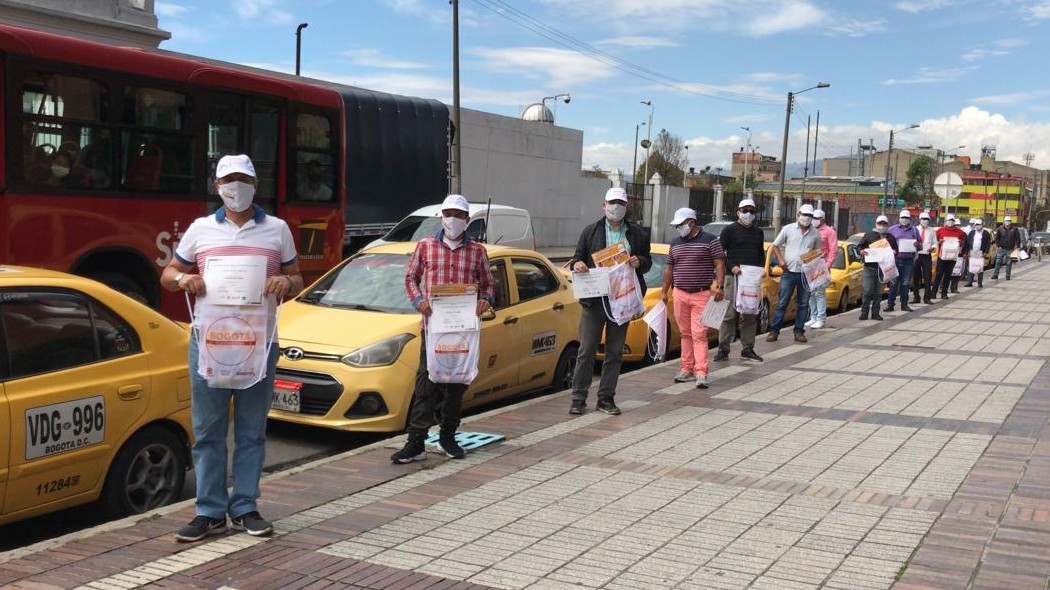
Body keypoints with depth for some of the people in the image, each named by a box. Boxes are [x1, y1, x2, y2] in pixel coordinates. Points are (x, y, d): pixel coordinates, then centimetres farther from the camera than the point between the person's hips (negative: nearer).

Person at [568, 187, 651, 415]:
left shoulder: (638, 234, 10)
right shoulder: (591, 231, 7)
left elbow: (648, 262, 14)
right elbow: (577, 258, 10)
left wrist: (639, 261, -8)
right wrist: (576, 264, -13)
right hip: (594, 300, -2)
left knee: (615, 352, 7)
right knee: (587, 350, -1)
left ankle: (606, 398, 15)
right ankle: (578, 398, 4)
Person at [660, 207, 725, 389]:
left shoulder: (710, 240, -2)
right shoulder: (675, 243, 14)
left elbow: (720, 265, -6)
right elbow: (669, 268, 20)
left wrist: (719, 287, -17)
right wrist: (664, 292, 17)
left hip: (702, 295, -5)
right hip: (680, 294, 5)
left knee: (699, 334, -10)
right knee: (685, 333, 9)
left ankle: (701, 373, -13)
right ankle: (687, 369, 15)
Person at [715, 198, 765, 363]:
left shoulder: (758, 232, 18)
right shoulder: (730, 230, 0)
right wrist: (731, 267, -17)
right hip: (733, 276, -5)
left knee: (750, 315, 8)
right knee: (729, 314, -6)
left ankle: (748, 349, 16)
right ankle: (723, 350, -3)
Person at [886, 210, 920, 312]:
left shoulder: (914, 231, 13)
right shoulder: (892, 229, 8)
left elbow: (920, 245, 17)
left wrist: (917, 245, -7)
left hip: (908, 261, 2)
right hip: (895, 260, -2)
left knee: (905, 283, 6)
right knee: (893, 283, -5)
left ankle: (904, 304, 11)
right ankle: (890, 304, -3)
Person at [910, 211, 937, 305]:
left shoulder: (931, 231, 9)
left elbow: (935, 243, 10)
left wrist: (932, 248, -11)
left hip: (927, 256, 0)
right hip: (916, 255, 0)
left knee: (928, 277, -2)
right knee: (915, 277, 3)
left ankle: (927, 297, 3)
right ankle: (916, 297, 10)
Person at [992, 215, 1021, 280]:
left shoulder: (1014, 229, 0)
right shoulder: (1000, 229, 0)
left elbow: (1018, 238, 5)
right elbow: (996, 238, 6)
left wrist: (1016, 246, -1)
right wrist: (998, 245, -2)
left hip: (1010, 250, 0)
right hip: (1002, 249, 0)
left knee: (1009, 263, 6)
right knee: (998, 262, 0)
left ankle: (1008, 276, 12)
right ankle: (995, 275, 5)